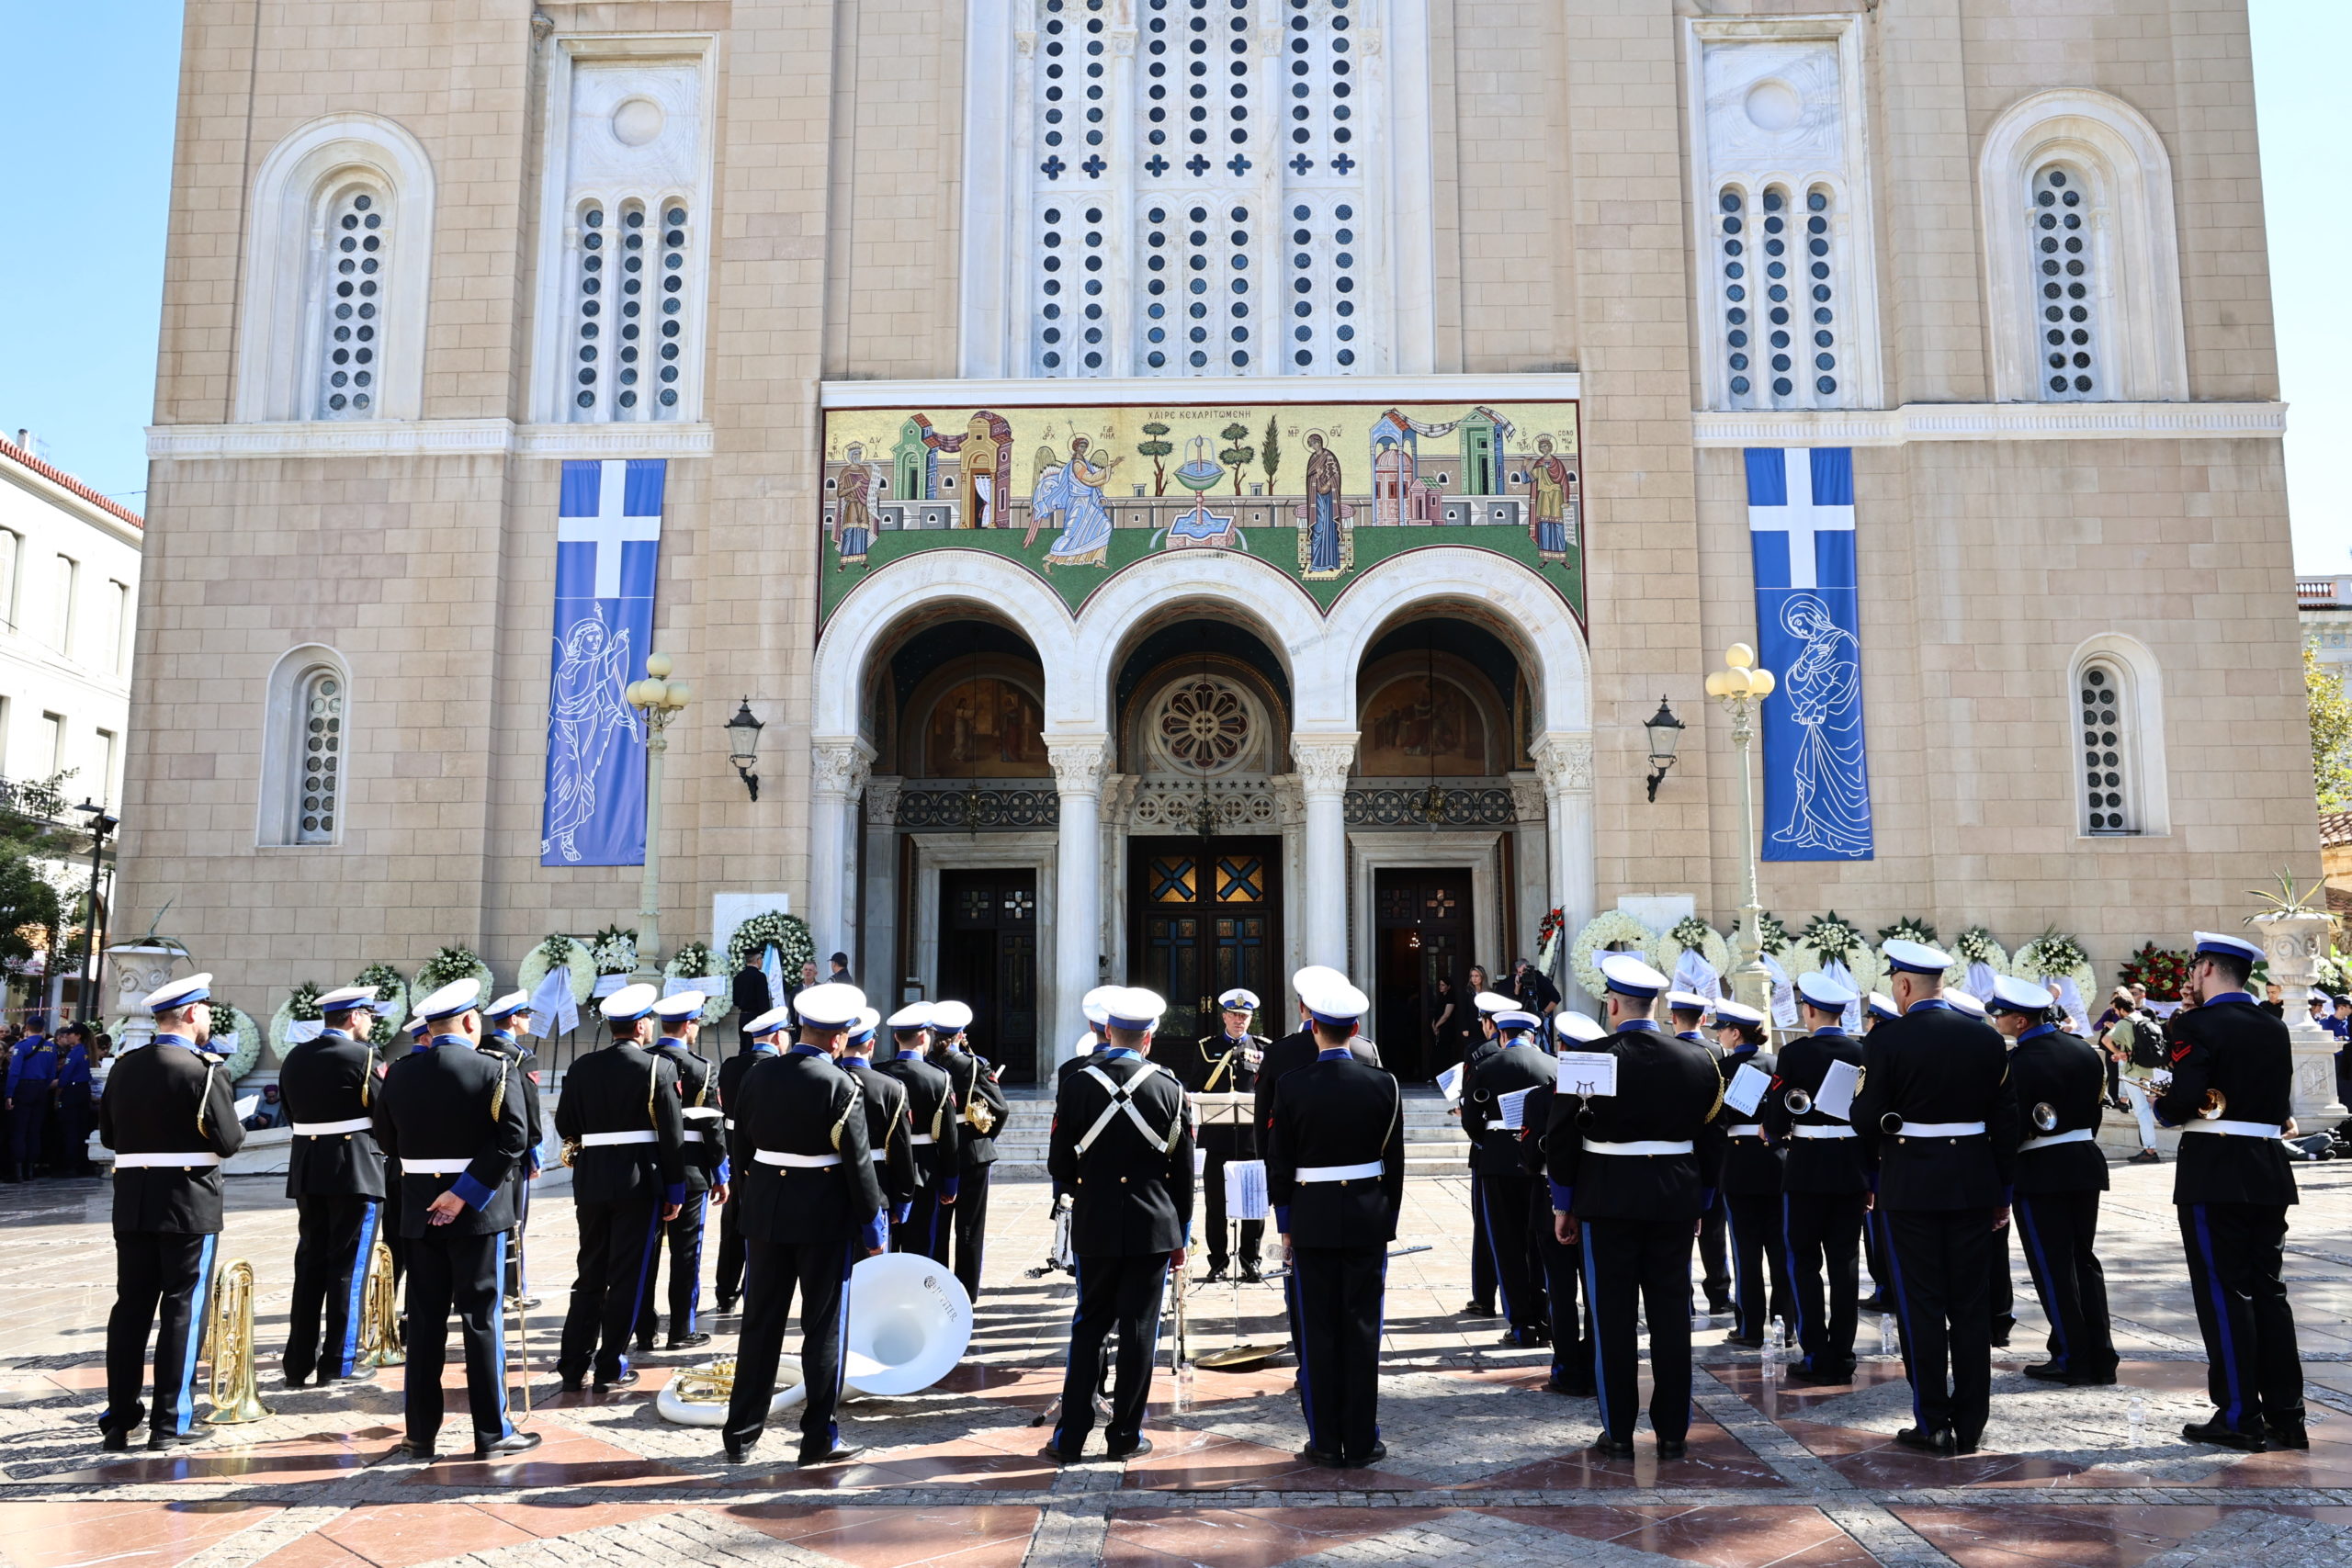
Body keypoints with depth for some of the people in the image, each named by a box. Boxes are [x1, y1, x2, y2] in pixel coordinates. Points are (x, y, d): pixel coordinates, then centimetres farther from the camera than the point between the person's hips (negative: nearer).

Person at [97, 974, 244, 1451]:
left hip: (132, 1203, 6)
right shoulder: (203, 1069, -15)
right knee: (183, 1309, 2)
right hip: (190, 1205, -6)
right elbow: (229, 1142, -15)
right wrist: (237, 1128, 5)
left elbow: (108, 1134, 11)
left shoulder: (124, 1067, 4)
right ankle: (170, 1421, 6)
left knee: (131, 1308, 11)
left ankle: (118, 1420, 16)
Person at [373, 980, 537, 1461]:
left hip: (420, 1211, 4)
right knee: (483, 1319, 2)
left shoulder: (400, 1073, 2)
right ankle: (492, 1433, 8)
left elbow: (388, 1142, 10)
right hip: (479, 1213, -4)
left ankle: (420, 1434, 16)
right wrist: (466, 1192, -15)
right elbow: (513, 1140, -19)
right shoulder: (494, 1069, -11)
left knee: (425, 1320, 11)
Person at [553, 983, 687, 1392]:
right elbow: (672, 1135, -9)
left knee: (590, 1274, 14)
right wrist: (675, 1190, -2)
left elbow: (565, 1126, 6)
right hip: (640, 1183, -4)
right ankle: (611, 1369, 9)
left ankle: (573, 1366, 16)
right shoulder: (659, 1068, -8)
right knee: (627, 1277, 4)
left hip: (591, 1183, 4)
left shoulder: (582, 1068, 4)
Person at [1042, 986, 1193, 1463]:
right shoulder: (1170, 1089, -5)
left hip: (1094, 1227, 1)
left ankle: (1070, 1437, 11)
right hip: (1153, 1227, -1)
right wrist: (1181, 1235, 10)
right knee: (1139, 1330, 7)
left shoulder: (1076, 1085, -6)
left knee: (1089, 1325, 12)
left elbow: (1058, 1165, -1)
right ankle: (1125, 1435, 14)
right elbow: (1182, 1172, 0)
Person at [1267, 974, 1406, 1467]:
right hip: (1368, 1219, 1)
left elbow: (1278, 1161, -4)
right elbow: (1394, 1162, 0)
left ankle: (1325, 1443, 13)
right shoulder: (1383, 1084, -5)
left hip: (1311, 1220, -1)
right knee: (1362, 1330, 7)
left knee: (1317, 1331, 7)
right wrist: (1388, 1220, 10)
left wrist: (1285, 1223, 6)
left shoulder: (1292, 1085, -8)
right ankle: (1362, 1441, 13)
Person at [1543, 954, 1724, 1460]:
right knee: (1672, 1315, 9)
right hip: (1676, 1202, 3)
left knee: (1613, 1317, 4)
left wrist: (1563, 1205, 4)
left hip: (1607, 1202, -3)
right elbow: (1712, 1139, 8)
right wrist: (1700, 1202, 17)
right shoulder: (1699, 1061, 2)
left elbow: (1561, 1138, -7)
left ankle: (1618, 1433, 11)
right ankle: (1673, 1433, 15)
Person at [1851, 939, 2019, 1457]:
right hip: (1973, 1185, 4)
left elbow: (1866, 1118, -9)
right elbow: (2005, 1119, 6)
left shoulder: (1887, 1040, -10)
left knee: (1922, 1306, 3)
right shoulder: (1987, 1039, 3)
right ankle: (1970, 1424, 16)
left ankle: (1932, 1424, 7)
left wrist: (1873, 1169, 9)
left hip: (1911, 1185, -4)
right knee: (1972, 1305, 10)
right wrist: (2003, 1191, 13)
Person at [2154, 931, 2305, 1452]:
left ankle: (2239, 1417, 4)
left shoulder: (2199, 1025, -13)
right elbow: (2278, 1100, 17)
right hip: (2269, 1173, 7)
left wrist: (2162, 1107, 2)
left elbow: (2182, 1100, -22)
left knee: (2223, 1292, 0)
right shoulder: (2275, 1029, 11)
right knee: (2267, 1290, 12)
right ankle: (2285, 1415, 17)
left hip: (2213, 1175, -7)